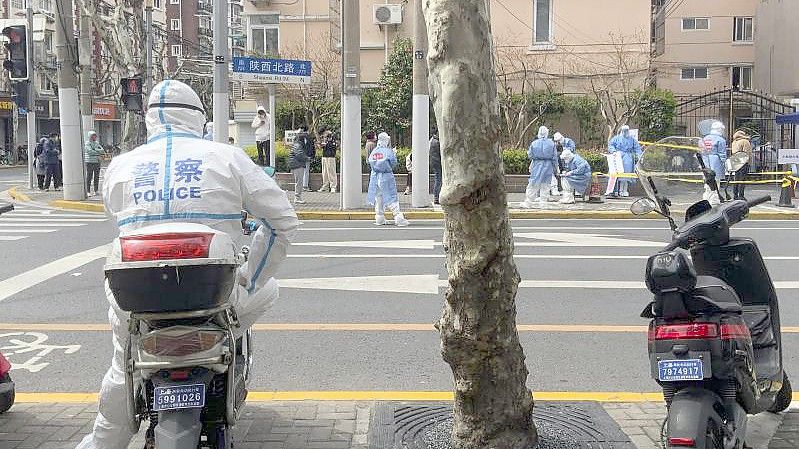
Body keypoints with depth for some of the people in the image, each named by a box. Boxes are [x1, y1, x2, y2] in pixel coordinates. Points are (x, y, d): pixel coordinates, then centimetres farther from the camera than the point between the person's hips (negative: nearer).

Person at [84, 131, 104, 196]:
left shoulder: (97, 143, 15)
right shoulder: (87, 143, -4)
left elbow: (102, 150, 4)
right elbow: (90, 152, -18)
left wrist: (95, 149, -11)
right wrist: (99, 152, -6)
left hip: (97, 162, 6)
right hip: (90, 162, -6)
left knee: (96, 177, 6)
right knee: (89, 177, -5)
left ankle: (95, 191, 13)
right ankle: (88, 192, -2)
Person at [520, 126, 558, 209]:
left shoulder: (534, 143, -4)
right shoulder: (551, 143, -2)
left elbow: (530, 155, 2)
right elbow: (555, 157, 1)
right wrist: (554, 168, 10)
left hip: (537, 165, -1)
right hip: (548, 166, 1)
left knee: (533, 184, 2)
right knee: (545, 185, 8)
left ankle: (528, 203, 2)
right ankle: (543, 204, 9)